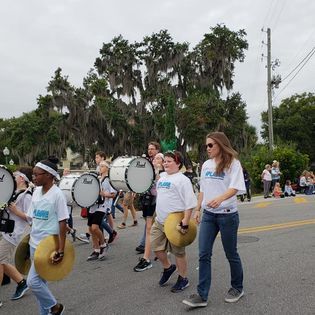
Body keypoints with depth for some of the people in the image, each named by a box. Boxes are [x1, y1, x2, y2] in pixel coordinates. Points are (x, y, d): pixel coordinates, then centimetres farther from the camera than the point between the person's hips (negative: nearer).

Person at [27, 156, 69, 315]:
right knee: (39, 281, 13)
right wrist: (30, 239, 15)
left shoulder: (57, 194, -15)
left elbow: (62, 223, -16)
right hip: (34, 244, 7)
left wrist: (61, 250, -18)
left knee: (33, 281, -8)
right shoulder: (36, 191, 6)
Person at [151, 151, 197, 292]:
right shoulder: (161, 177, 11)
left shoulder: (182, 180, -12)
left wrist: (185, 222, -22)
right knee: (156, 247, 13)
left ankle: (183, 279, 24)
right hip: (159, 221, 7)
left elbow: (190, 203, -17)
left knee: (178, 251, 6)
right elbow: (156, 193, 25)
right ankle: (168, 267, 39)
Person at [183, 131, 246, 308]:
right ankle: (202, 295, 6)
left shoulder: (233, 163, -9)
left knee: (231, 254, 9)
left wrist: (220, 198, -39)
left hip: (227, 214, -5)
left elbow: (235, 188, -22)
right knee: (204, 254, -1)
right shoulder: (206, 165, 9)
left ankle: (237, 288, 31)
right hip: (208, 215, 5)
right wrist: (198, 209, 14)